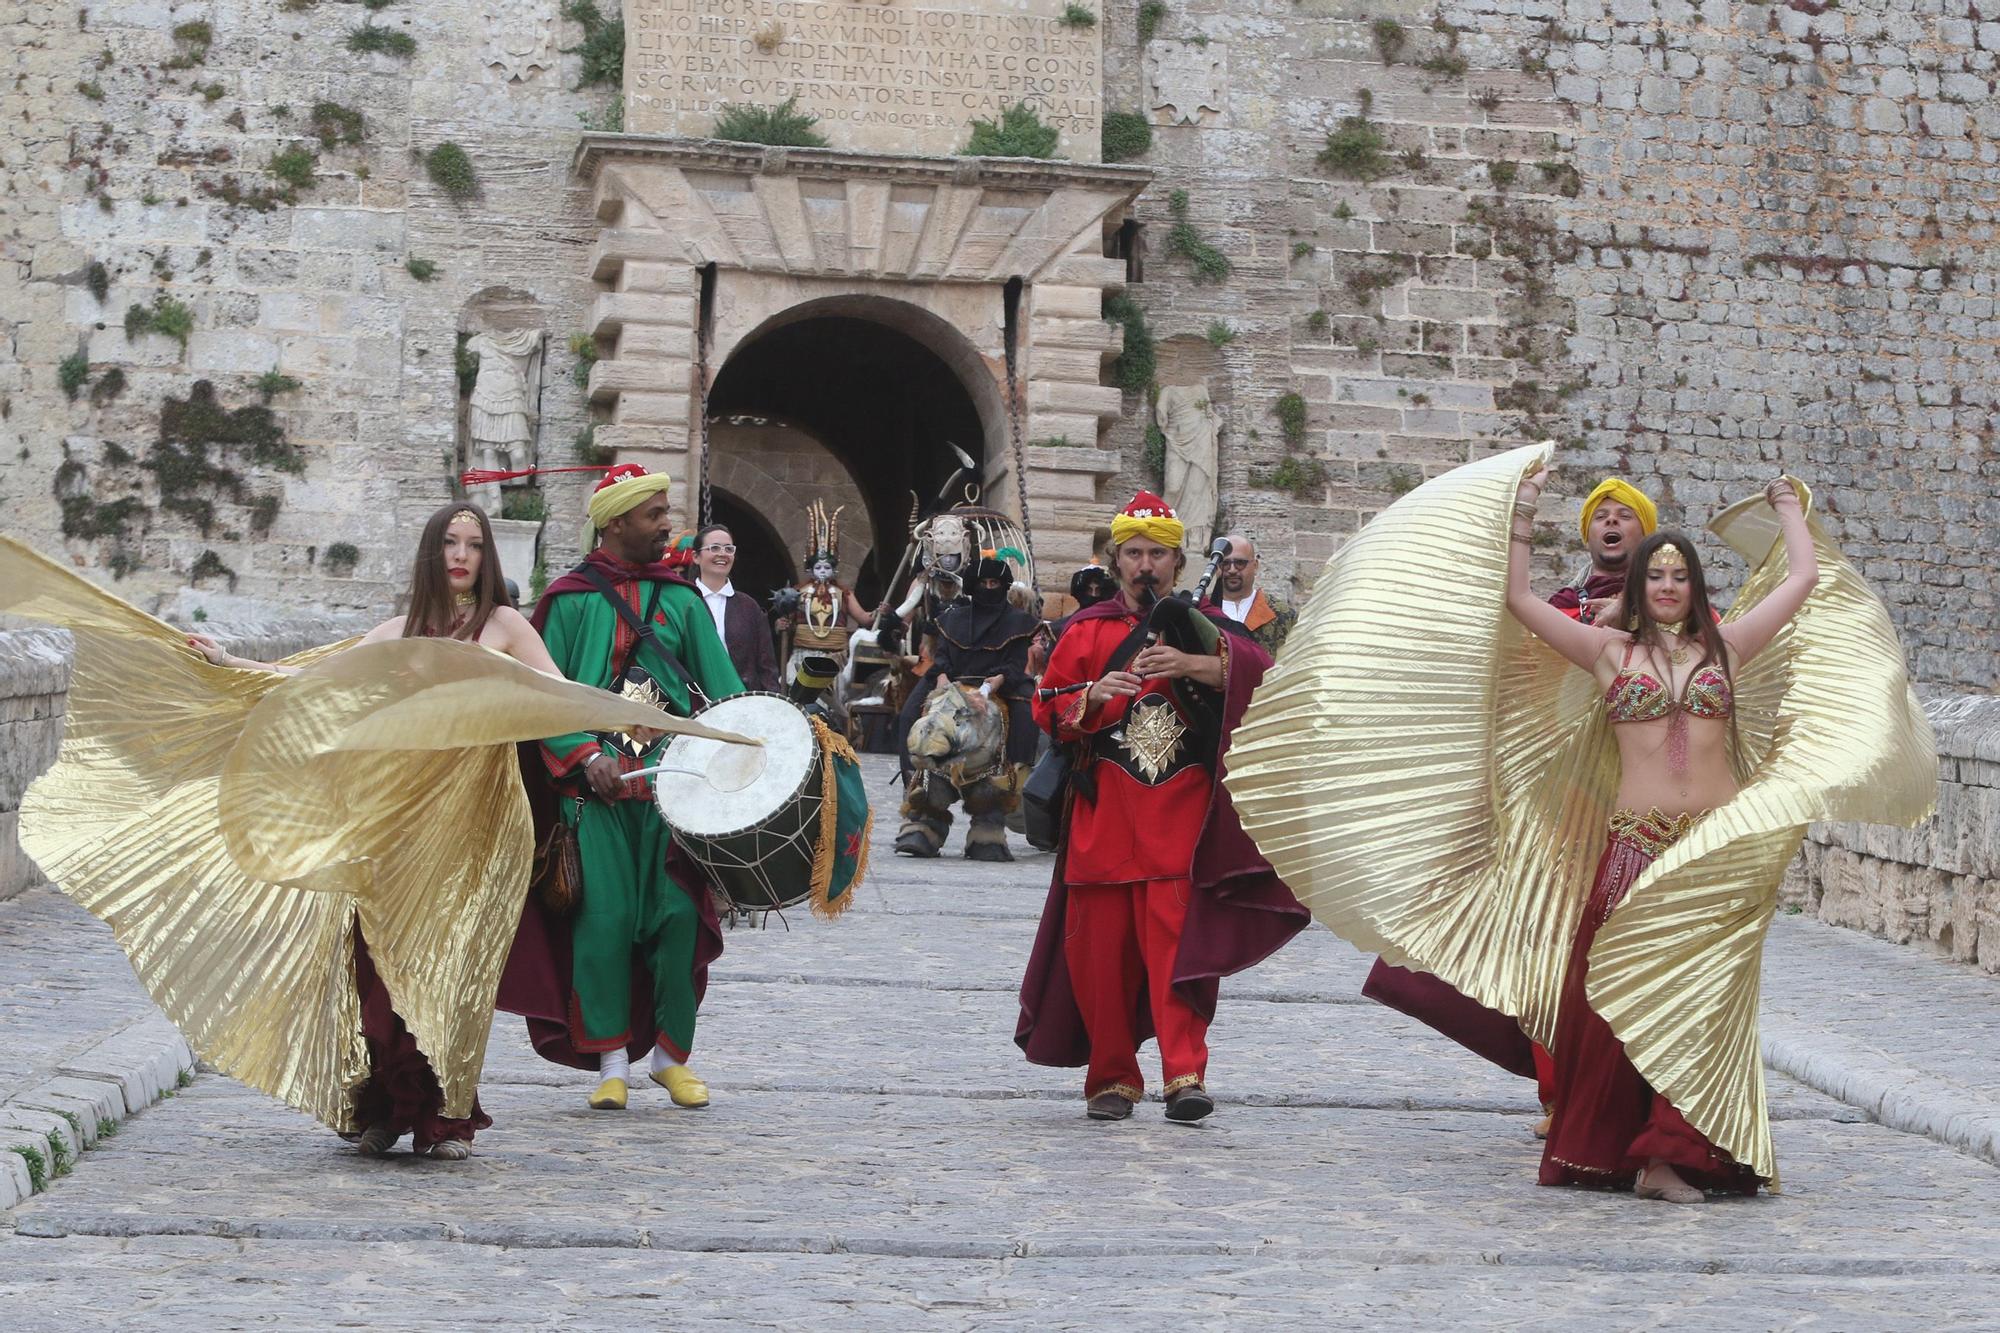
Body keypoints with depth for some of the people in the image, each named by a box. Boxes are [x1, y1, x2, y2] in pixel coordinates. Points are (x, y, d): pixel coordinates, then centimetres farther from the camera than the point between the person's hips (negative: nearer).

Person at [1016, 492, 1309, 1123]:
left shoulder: (1199, 627, 11)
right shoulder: (1088, 630, 13)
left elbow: (1261, 672, -6)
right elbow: (1048, 709, 10)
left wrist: (1193, 665, -20)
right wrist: (1092, 697, -10)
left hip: (1181, 813, -2)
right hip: (1104, 810, 2)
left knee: (1177, 936, -14)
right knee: (1101, 946, 1)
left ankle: (1185, 1072, -16)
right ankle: (1112, 1078, 11)